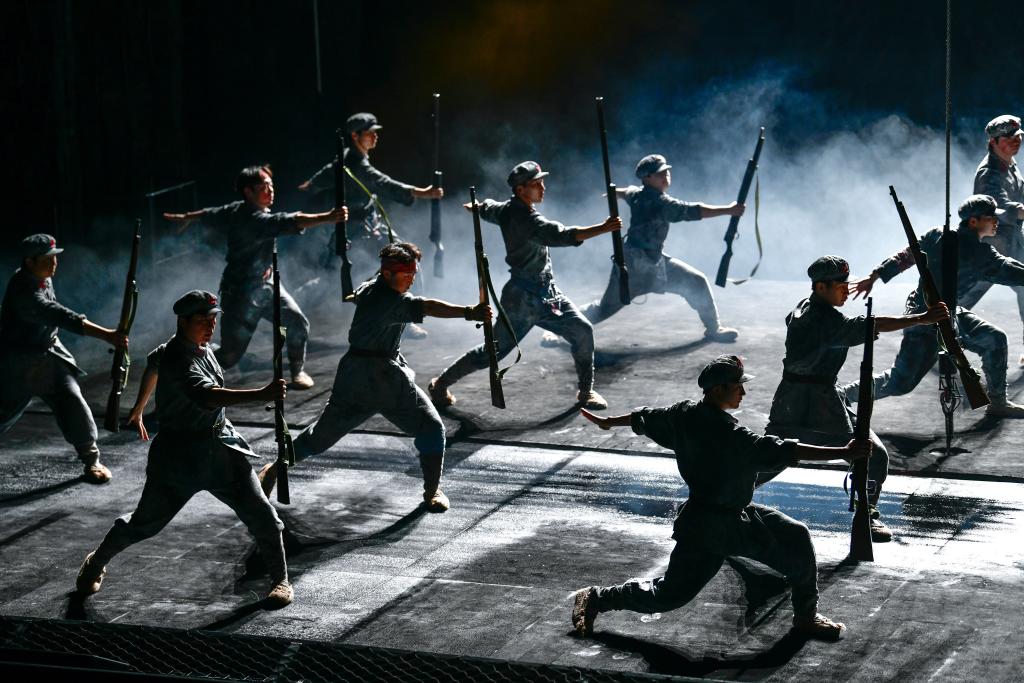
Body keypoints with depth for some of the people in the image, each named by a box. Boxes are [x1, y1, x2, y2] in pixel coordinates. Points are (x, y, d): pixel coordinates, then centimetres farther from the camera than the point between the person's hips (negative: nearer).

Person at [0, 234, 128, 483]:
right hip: (20, 362, -6)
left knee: (71, 400, -8)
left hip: (49, 352, 6)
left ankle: (91, 458, 0)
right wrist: (107, 335, -46)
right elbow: (64, 318, -40)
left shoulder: (44, 278, -3)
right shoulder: (23, 292, -31)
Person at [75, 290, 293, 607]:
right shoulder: (177, 359, -24)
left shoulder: (200, 346, 3)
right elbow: (206, 396, -42)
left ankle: (280, 579, 12)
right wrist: (261, 395, -52)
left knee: (260, 513, -4)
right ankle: (96, 563, 33)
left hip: (220, 445, 7)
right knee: (145, 522, 7)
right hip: (179, 452, -7)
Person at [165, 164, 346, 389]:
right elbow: (290, 222, -44)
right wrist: (328, 218, -55)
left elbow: (208, 214, 18)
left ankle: (297, 371, 17)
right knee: (230, 356, -3)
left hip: (266, 283, 9)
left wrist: (185, 217, 39)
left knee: (298, 323, -2)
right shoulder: (253, 219, -28)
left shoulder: (236, 210, 0)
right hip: (241, 293, -9)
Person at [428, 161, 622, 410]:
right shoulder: (524, 218, -25)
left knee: (582, 331, -2)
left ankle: (586, 390, 12)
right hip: (523, 298, -9)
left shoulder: (507, 209, 4)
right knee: (494, 351, 2)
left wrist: (477, 207, 52)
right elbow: (561, 236, -38)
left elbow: (487, 208, 27)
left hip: (547, 293, 9)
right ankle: (441, 384, 18)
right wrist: (603, 228, -44)